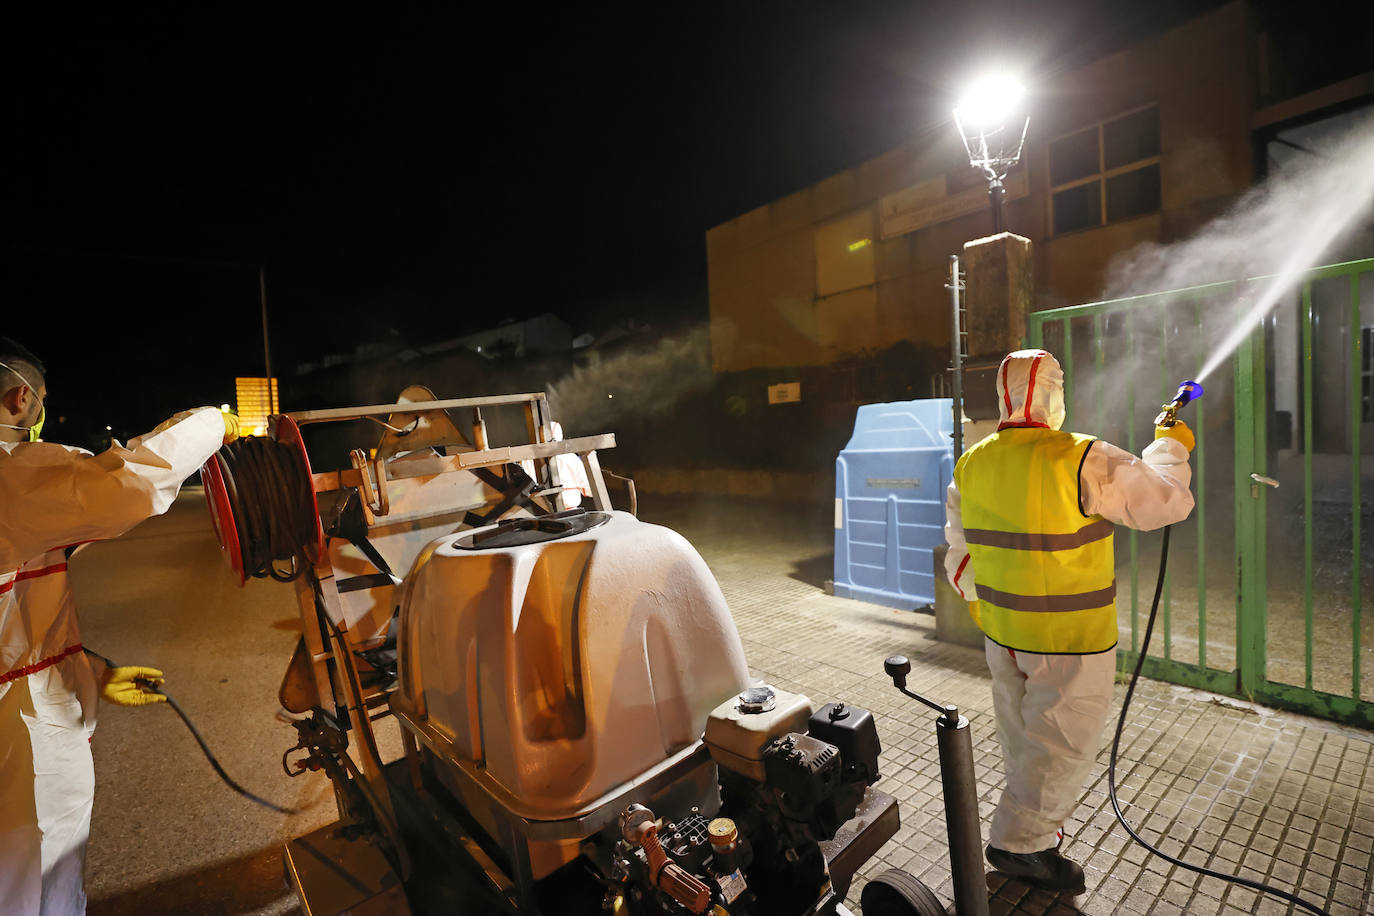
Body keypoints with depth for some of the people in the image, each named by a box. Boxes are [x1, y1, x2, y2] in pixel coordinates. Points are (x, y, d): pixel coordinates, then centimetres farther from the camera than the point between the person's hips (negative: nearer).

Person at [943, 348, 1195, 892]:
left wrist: (976, 600, 25)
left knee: (1023, 736, 22)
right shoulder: (1082, 460, -21)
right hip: (1069, 639, -6)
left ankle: (1032, 828, 40)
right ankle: (1016, 842, 21)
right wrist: (1171, 447, 9)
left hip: (1001, 629, 6)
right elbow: (1164, 501, -9)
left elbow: (959, 548, 9)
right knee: (1064, 743, 11)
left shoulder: (971, 464, -1)